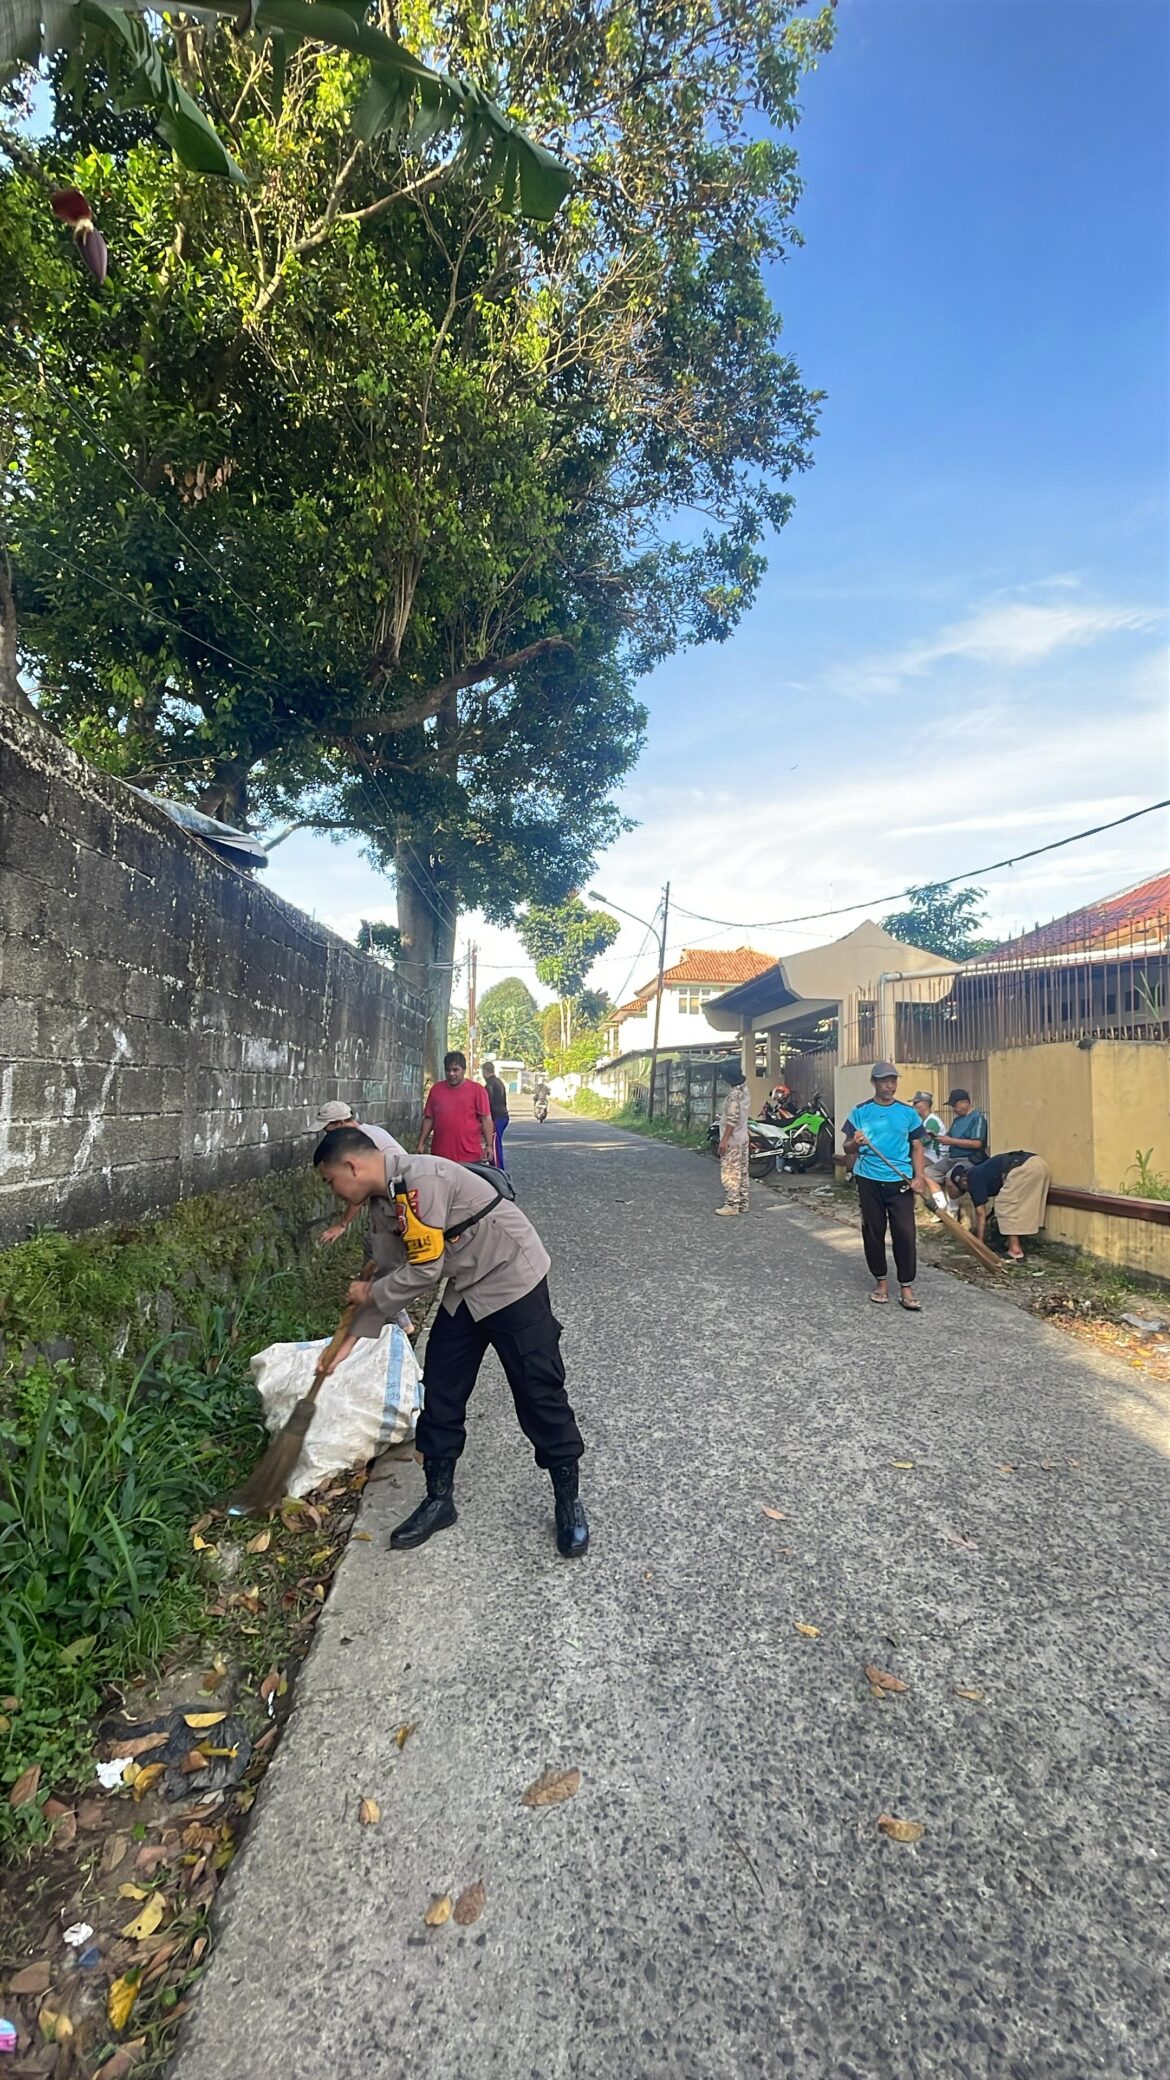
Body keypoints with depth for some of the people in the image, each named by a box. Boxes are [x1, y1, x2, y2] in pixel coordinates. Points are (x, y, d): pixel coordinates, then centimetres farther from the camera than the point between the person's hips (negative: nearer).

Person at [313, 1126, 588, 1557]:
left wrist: (370, 1294, -6)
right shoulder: (383, 1203, 4)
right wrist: (351, 1339, 12)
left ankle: (569, 1501, 17)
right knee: (440, 1394, 10)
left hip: (513, 1282, -9)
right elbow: (390, 1275, 12)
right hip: (465, 1292, 9)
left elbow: (424, 1271, -24)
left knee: (538, 1392, 0)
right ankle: (439, 1499, 26)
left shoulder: (420, 1180, -27)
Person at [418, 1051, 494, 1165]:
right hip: (440, 1155, 3)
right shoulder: (436, 1089, 8)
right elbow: (429, 1118, 12)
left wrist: (489, 1145, -8)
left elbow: (485, 1119, -2)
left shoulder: (477, 1090, -1)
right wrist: (421, 1143, 9)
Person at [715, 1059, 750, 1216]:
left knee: (729, 1173, -5)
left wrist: (724, 1140, -22)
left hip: (732, 1140, -10)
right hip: (742, 1138, 10)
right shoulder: (743, 1089, 6)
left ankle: (732, 1205, -2)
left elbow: (732, 1119, -23)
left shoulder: (734, 1093, -20)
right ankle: (742, 1203, 17)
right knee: (741, 1172, 12)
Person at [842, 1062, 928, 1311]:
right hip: (869, 1181, 0)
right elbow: (847, 1149, 4)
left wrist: (919, 1176, -7)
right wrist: (855, 1143, -20)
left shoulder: (908, 1112, 5)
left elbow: (917, 1147, 8)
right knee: (873, 1232, 7)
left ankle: (906, 1288, 6)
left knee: (905, 1233, -3)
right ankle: (881, 1281, 23)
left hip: (900, 1181, 0)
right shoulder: (860, 1112, 2)